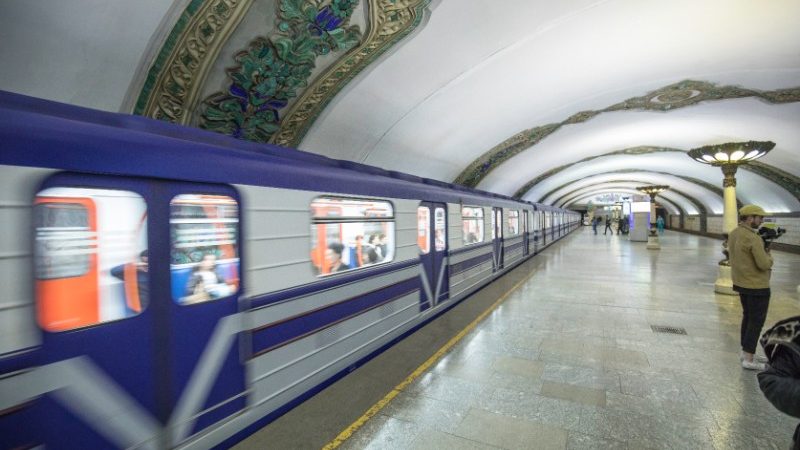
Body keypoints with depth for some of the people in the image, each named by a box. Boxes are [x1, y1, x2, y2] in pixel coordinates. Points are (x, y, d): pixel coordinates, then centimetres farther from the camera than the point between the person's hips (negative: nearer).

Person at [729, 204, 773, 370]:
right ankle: (748, 359, 7)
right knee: (756, 321, 1)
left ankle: (745, 351, 30)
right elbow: (765, 264, -21)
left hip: (741, 282, 8)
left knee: (747, 317, 20)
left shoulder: (733, 234, 5)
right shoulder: (752, 238, -22)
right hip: (757, 286, -8)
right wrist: (768, 255, -1)